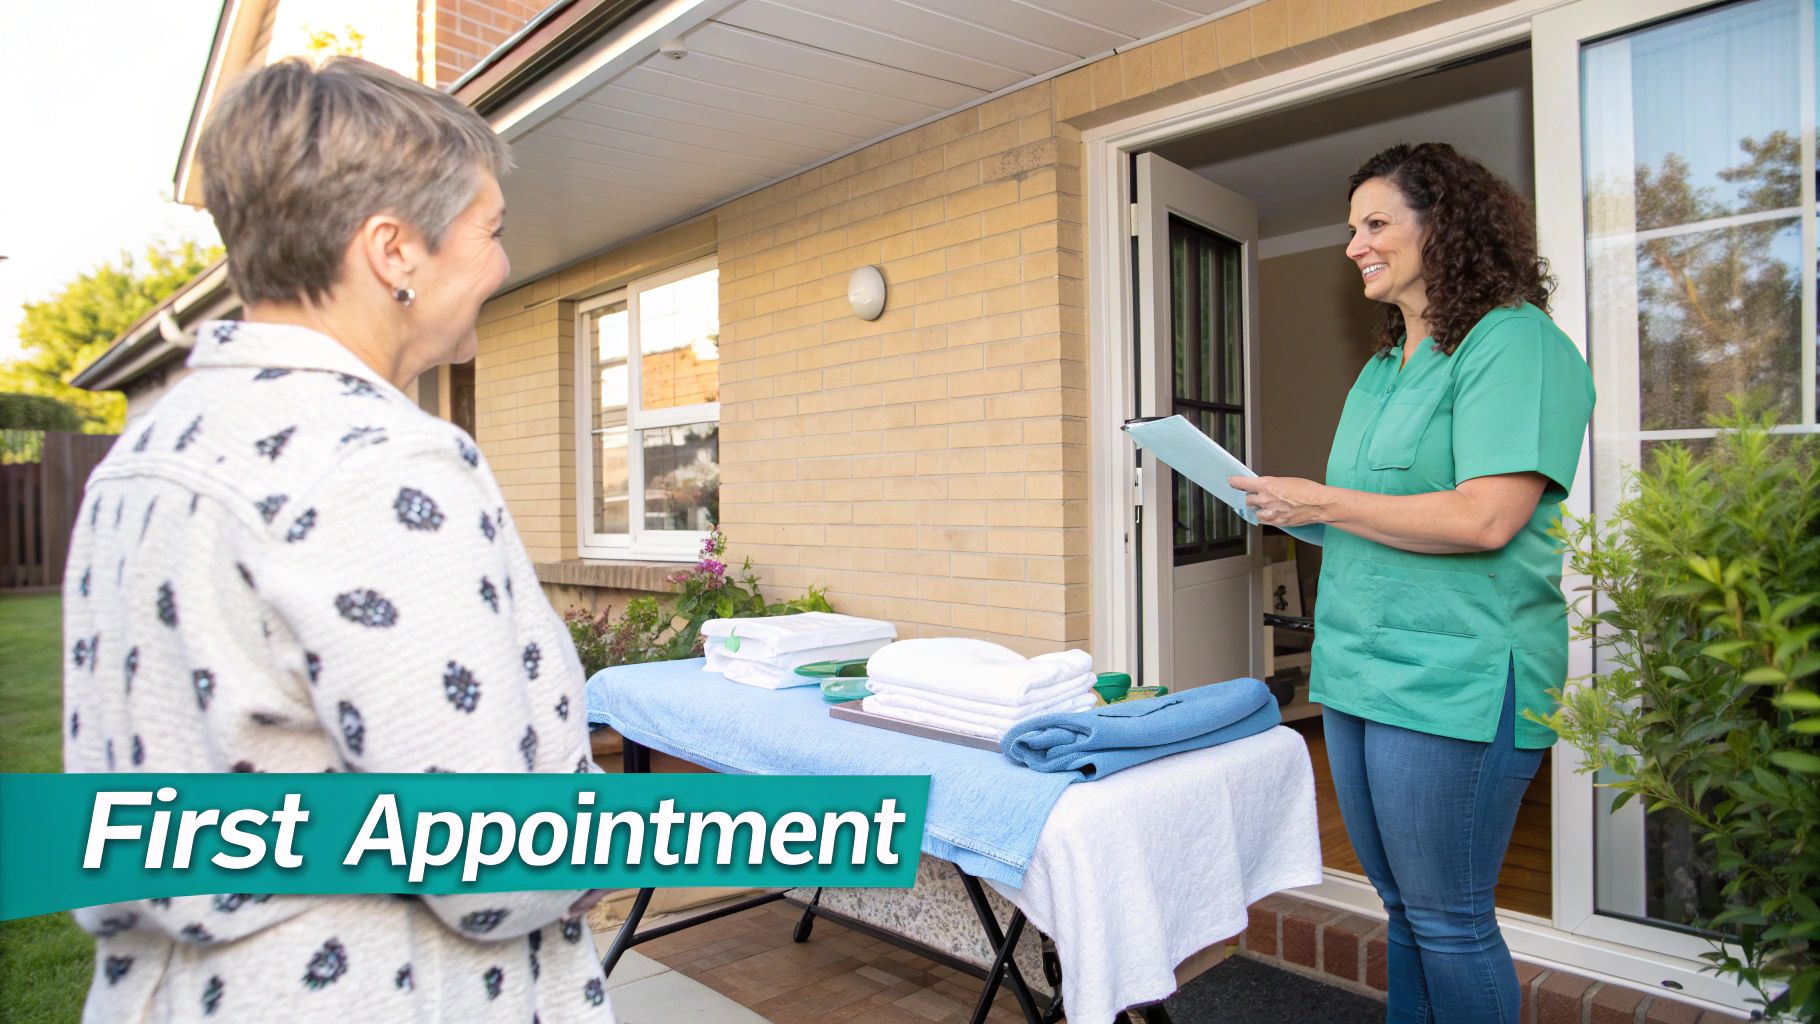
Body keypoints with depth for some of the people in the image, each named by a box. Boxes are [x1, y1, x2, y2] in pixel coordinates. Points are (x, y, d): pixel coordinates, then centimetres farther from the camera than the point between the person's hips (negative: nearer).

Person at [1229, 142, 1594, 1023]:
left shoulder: (1513, 339, -11)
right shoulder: (1383, 366, 17)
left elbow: (1483, 519, -22)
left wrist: (1318, 501, -15)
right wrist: (1287, 512, 6)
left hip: (1456, 683, -8)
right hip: (1358, 671, 9)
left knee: (1449, 922, 5)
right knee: (1404, 913, 20)